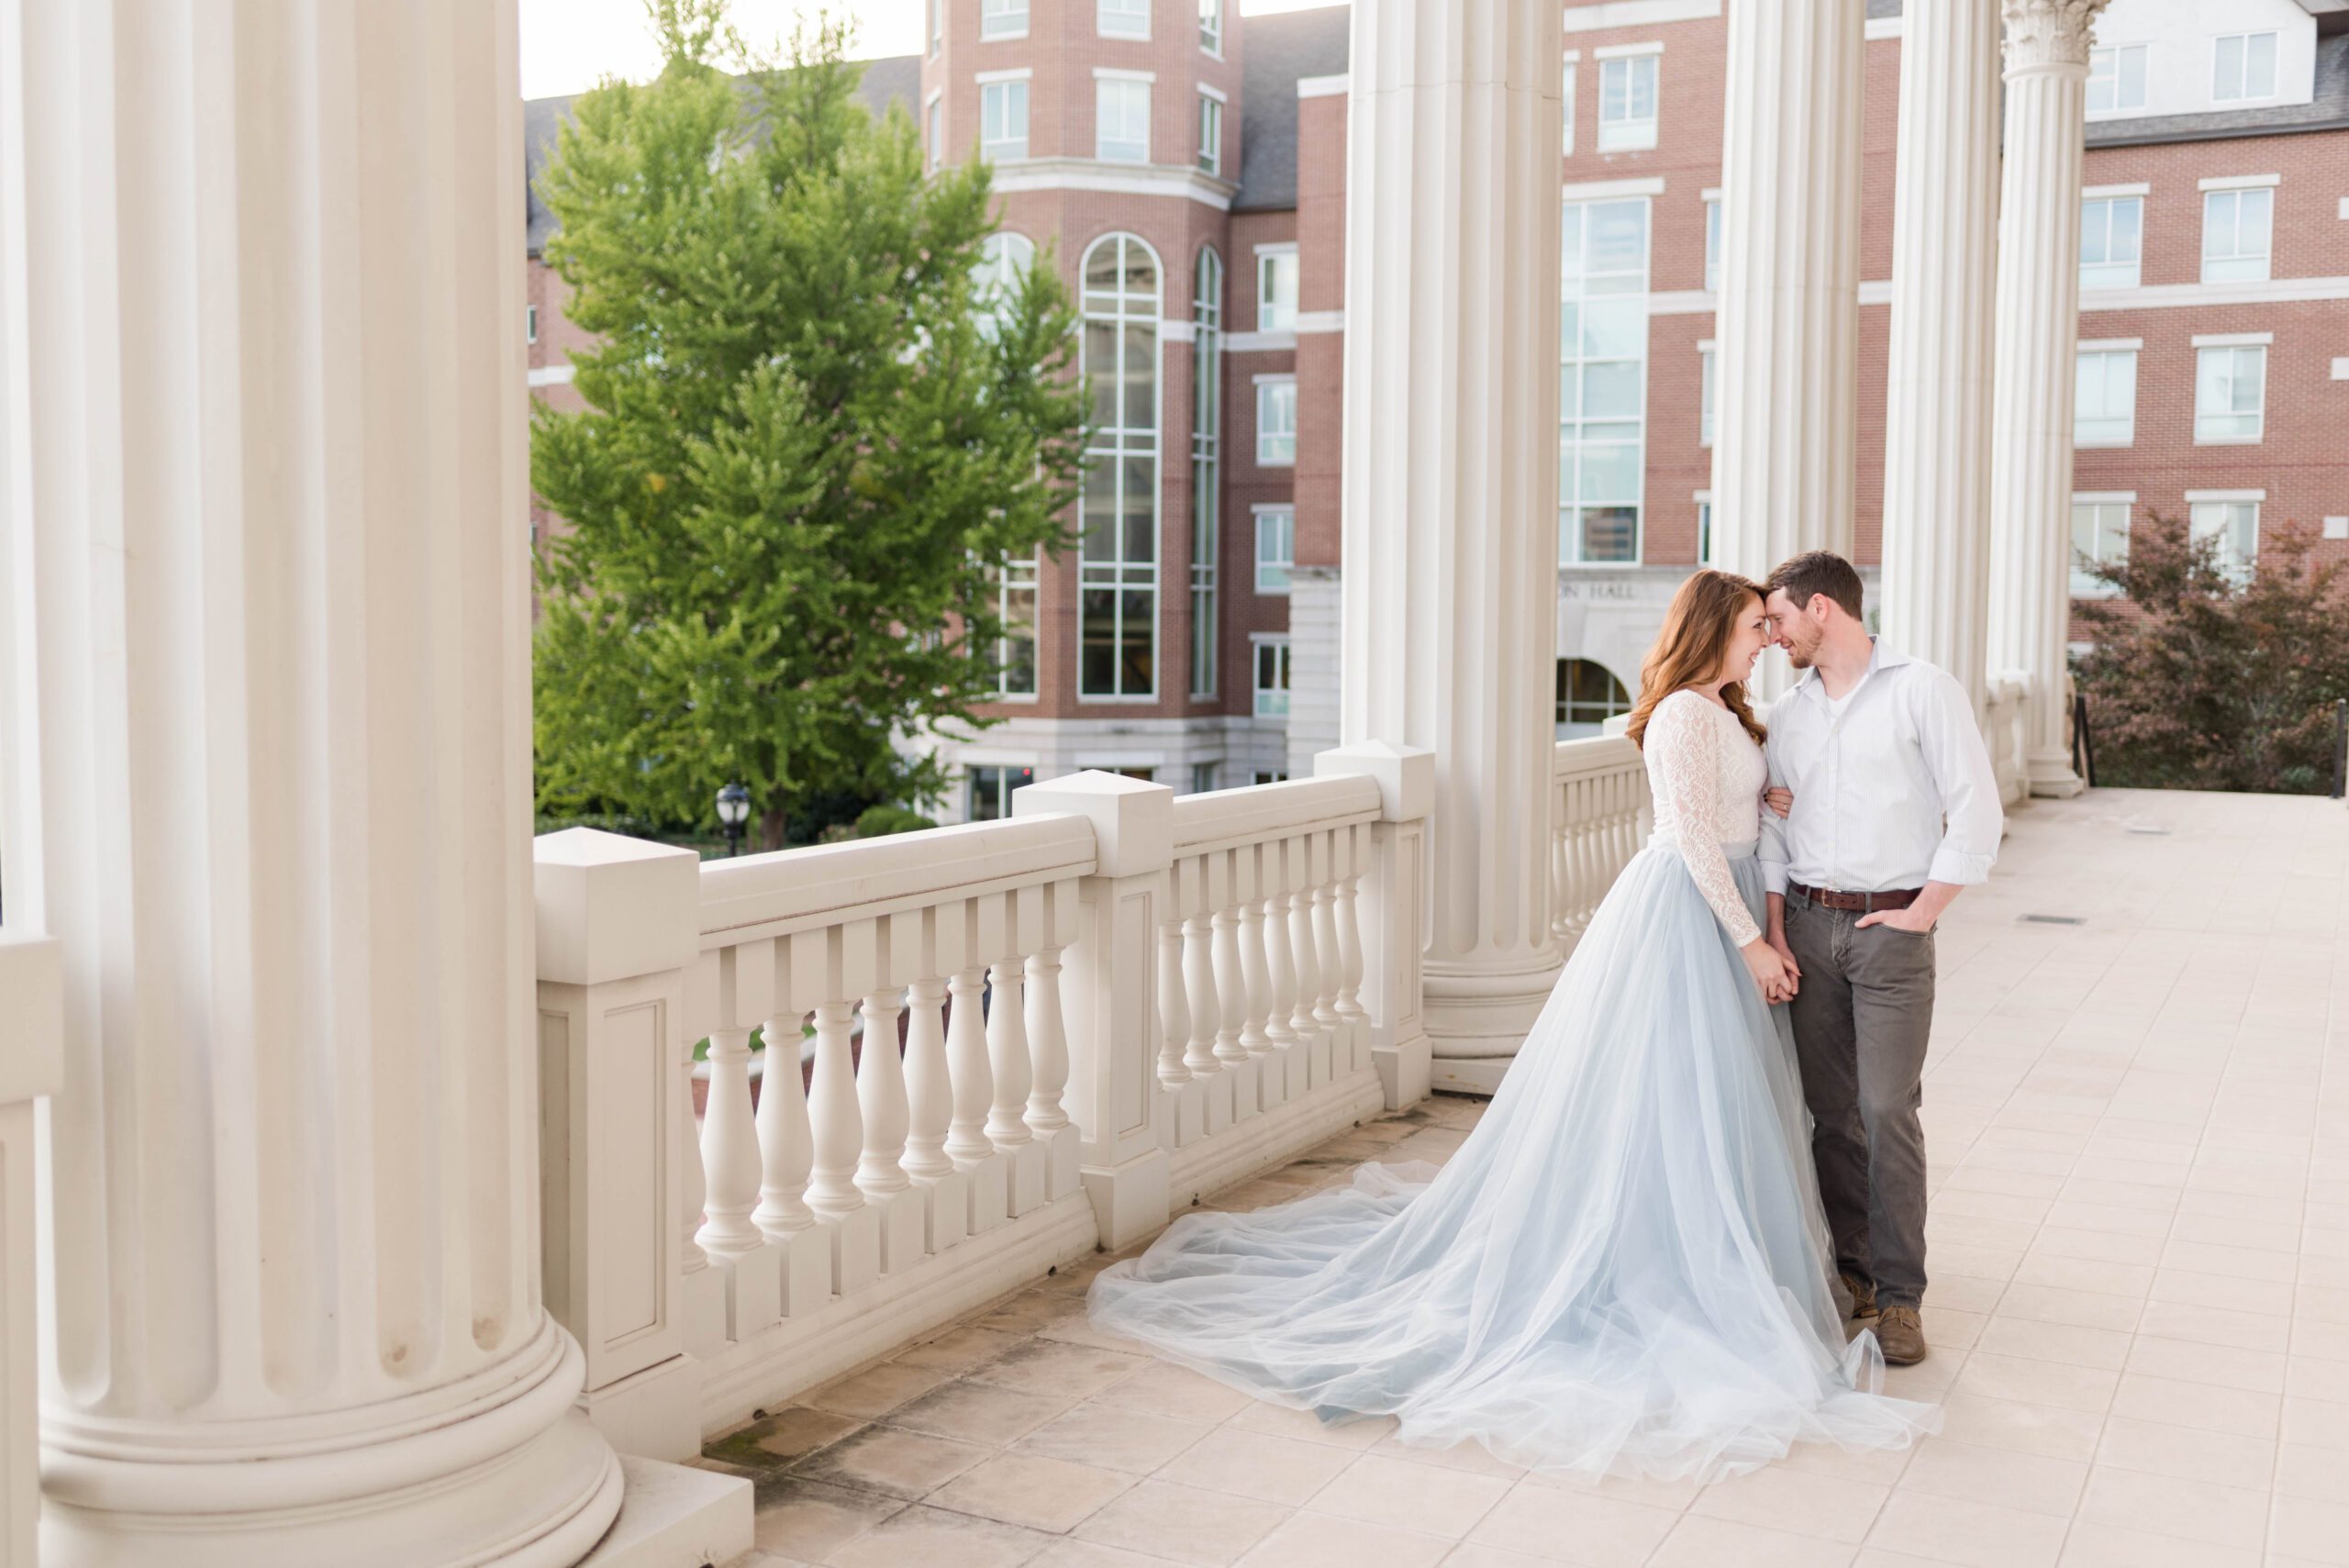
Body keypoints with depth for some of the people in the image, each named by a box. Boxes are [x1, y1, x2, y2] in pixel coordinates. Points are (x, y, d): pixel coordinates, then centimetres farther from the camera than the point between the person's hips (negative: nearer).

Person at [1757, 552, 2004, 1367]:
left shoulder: (1923, 692, -4)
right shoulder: (1786, 713, 12)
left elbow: (1977, 814, -7)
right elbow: (1773, 829, 12)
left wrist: (1920, 914, -10)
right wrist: (1775, 934, 3)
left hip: (1891, 926, -5)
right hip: (1809, 925, 5)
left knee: (1887, 1110, -8)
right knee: (1829, 1110, 7)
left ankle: (1898, 1297, 0)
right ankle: (1852, 1269, 19)